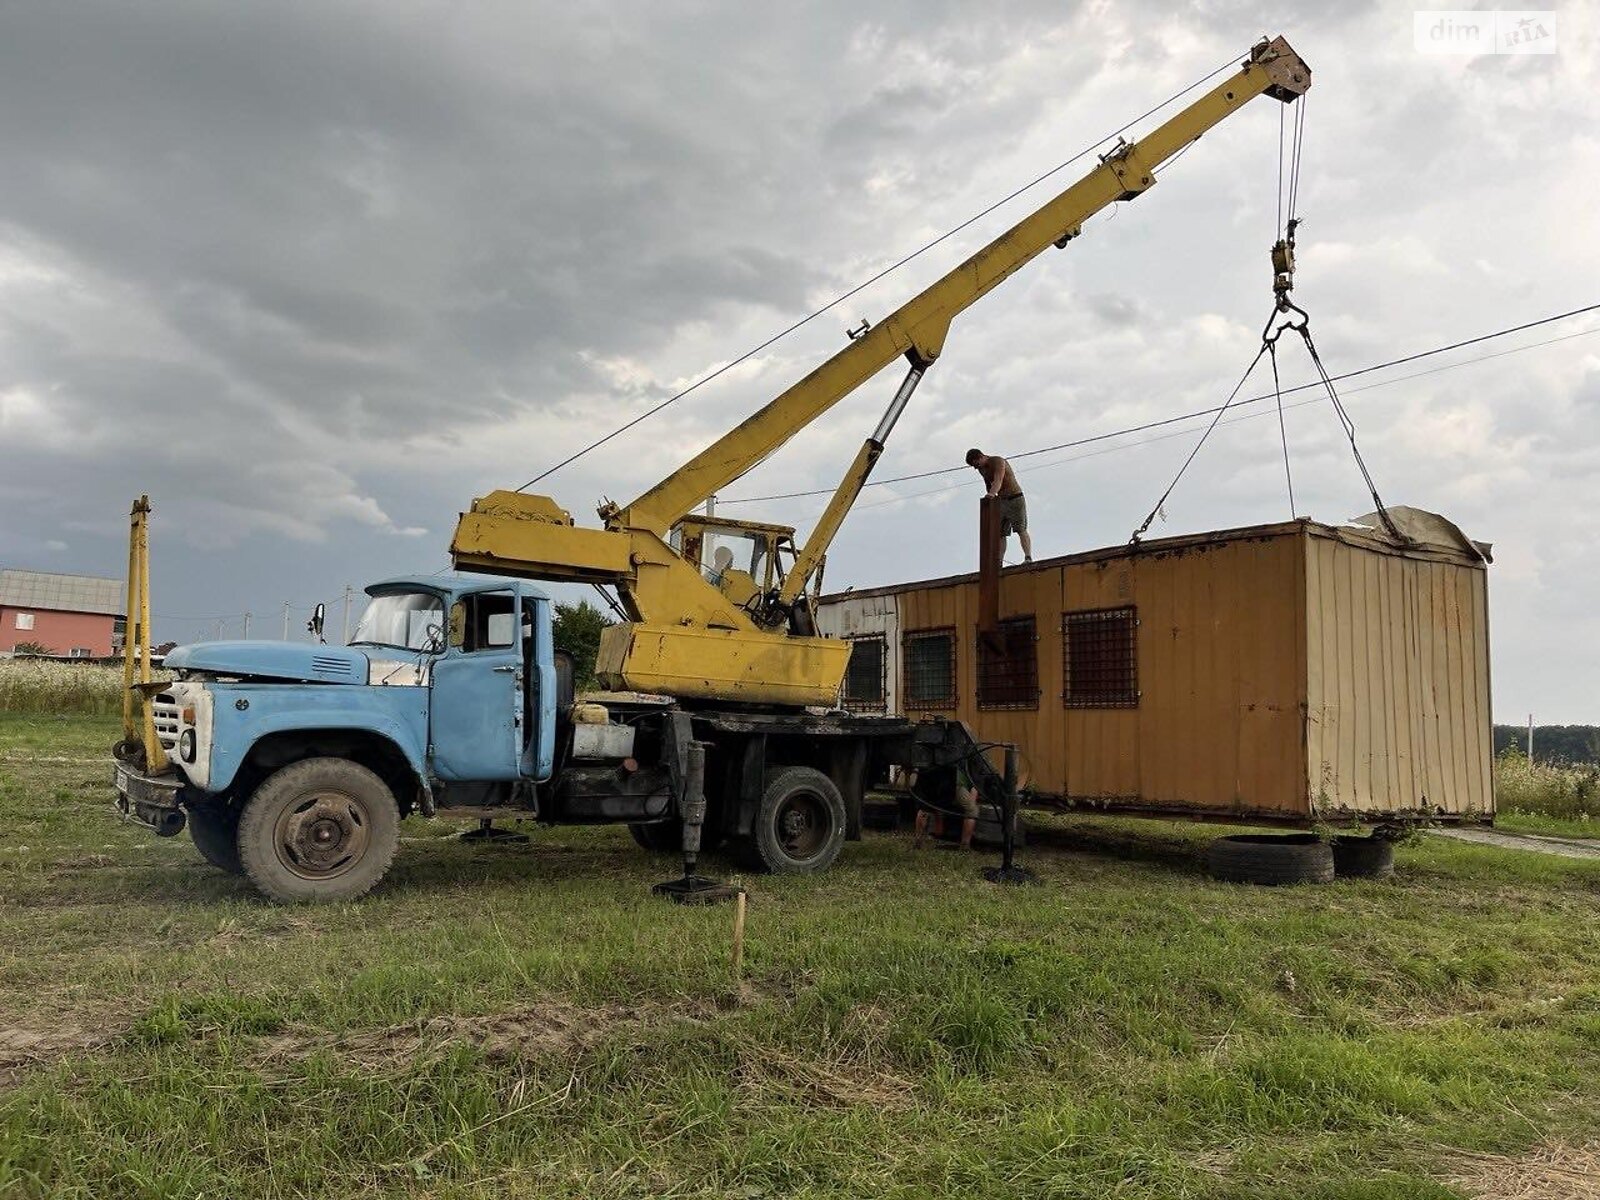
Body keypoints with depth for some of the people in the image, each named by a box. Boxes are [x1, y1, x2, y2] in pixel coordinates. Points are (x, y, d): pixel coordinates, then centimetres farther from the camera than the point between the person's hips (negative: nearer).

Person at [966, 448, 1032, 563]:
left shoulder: (998, 461, -17)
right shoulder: (982, 469, 8)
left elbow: (998, 481, -34)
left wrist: (991, 494, -51)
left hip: (1015, 498, -8)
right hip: (1001, 501, 8)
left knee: (1021, 530, -17)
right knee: (1000, 534, -2)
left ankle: (1028, 558, -25)